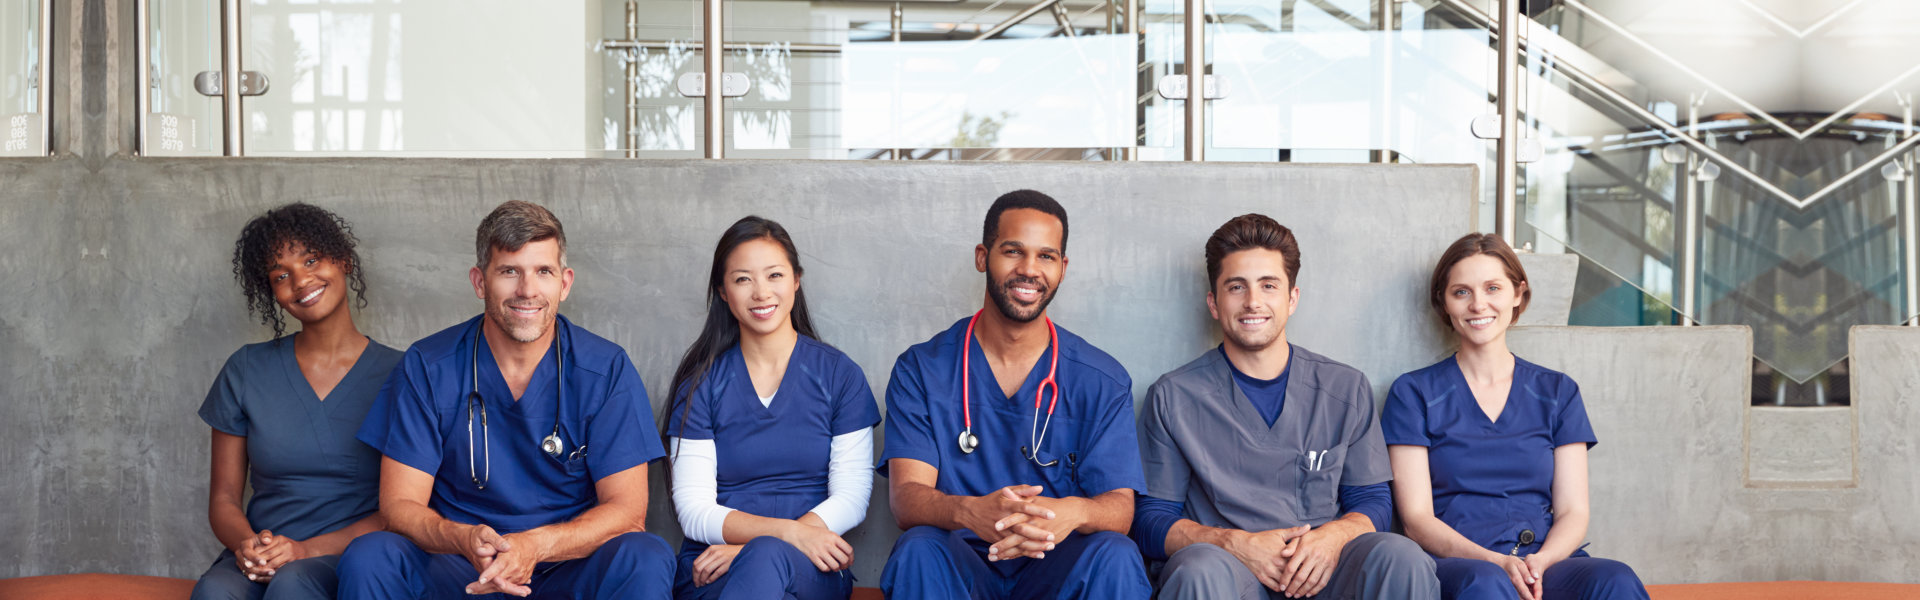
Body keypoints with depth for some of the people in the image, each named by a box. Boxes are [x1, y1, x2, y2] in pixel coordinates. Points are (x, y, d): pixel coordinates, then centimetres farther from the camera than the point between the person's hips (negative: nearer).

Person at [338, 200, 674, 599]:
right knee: (367, 558, -27)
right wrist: (464, 539, -29)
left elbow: (626, 508, -8)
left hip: (568, 567, 0)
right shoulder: (427, 368, -3)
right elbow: (400, 505, -5)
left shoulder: (607, 370, -4)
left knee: (646, 559, -30)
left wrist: (537, 545, -27)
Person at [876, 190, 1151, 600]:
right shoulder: (920, 370, 3)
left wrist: (1072, 513, -31)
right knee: (919, 551, -33)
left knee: (1115, 556, -31)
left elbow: (1119, 505, -3)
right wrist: (970, 512, -34)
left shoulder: (1102, 380, 5)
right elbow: (907, 497, -8)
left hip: (1056, 566, 1)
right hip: (961, 564, -1)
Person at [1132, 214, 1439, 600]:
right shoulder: (1173, 398, 6)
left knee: (1399, 556, -30)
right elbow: (1151, 520, 4)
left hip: (1319, 568, 2)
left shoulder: (1346, 390, 13)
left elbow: (1373, 499, 14)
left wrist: (1335, 536, -10)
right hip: (1230, 567, -2)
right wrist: (1234, 544, -14)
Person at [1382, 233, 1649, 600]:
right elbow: (1416, 518, 1)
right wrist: (1496, 562, -16)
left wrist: (1540, 562, -13)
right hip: (1455, 564, -2)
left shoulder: (1558, 393, 18)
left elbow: (1573, 512, 10)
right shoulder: (1414, 394, 10)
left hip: (1547, 562, 2)